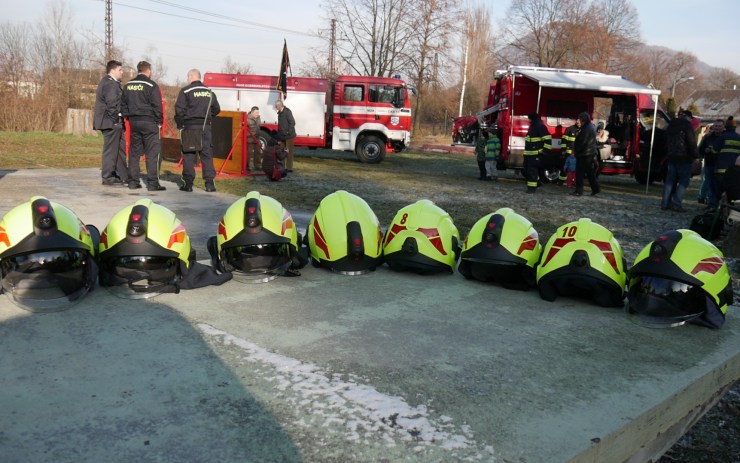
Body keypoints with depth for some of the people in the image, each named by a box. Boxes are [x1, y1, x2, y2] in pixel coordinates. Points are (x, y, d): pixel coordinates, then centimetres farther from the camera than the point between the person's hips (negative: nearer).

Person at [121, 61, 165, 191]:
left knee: (134, 152, 12)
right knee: (153, 152, -4)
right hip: (149, 122, -6)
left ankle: (133, 181, 14)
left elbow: (123, 104, 15)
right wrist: (159, 121, -1)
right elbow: (157, 106, -10)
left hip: (134, 122, 6)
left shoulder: (128, 86, 12)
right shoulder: (151, 86, -8)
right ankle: (153, 183, -7)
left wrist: (128, 117, 18)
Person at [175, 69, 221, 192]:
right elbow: (216, 109, 15)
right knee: (207, 153, 5)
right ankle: (209, 183, 0)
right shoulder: (209, 92, 11)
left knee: (188, 154, 3)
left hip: (190, 126, -3)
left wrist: (179, 124, 3)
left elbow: (179, 109, -9)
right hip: (205, 126, 4)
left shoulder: (185, 91, -5)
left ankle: (188, 183, 3)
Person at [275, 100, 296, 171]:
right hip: (282, 136, 8)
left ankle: (289, 167, 0)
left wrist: (288, 132, -20)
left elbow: (292, 122, -18)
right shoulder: (280, 113, 14)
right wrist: (279, 134, 14)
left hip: (289, 136, -8)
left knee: (289, 152, -4)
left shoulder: (287, 111, -13)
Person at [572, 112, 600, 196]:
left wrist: (575, 151, -11)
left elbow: (581, 142, -20)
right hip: (591, 154, 10)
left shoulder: (586, 128, -16)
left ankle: (579, 191, -5)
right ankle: (596, 189, 15)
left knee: (579, 173, -6)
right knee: (590, 173, 13)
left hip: (584, 154, -10)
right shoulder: (591, 127, 16)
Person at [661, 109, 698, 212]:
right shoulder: (687, 125, -9)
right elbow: (691, 143, -12)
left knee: (670, 181, 10)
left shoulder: (671, 125, 16)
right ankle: (676, 203, -10)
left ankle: (665, 203, 7)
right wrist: (696, 155, -5)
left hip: (671, 157, 7)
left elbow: (666, 142, 22)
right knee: (684, 181, -3)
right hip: (684, 158, -7)